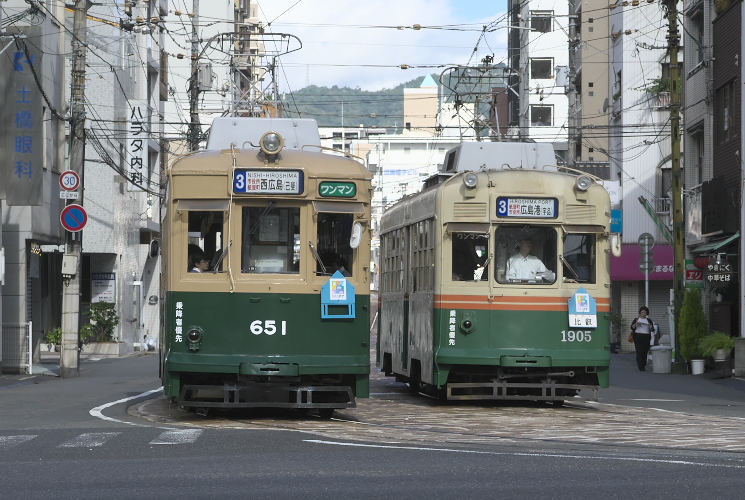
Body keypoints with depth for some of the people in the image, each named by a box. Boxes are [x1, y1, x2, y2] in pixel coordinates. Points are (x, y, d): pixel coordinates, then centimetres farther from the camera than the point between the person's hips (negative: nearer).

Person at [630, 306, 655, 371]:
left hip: (646, 338, 2)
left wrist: (651, 327, -18)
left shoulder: (649, 320, 12)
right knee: (639, 352, -11)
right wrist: (636, 324, -19)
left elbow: (652, 330, 5)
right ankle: (640, 367, -13)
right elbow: (632, 327, 0)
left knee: (645, 353, 1)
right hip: (638, 337, -2)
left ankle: (644, 366, 10)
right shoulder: (636, 319, 10)